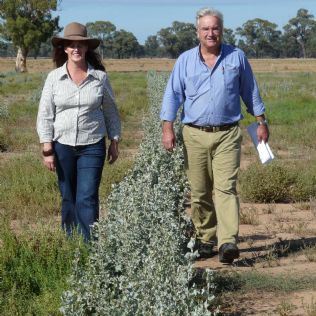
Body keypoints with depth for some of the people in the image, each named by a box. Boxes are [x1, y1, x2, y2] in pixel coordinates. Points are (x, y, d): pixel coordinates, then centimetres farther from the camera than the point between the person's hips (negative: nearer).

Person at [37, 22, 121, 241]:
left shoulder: (100, 77, -1)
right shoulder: (54, 77, -1)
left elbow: (111, 112, 8)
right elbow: (45, 115, 0)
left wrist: (114, 143, 9)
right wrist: (47, 149, -5)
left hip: (92, 146, -1)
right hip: (62, 146, 1)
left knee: (87, 199, -7)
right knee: (68, 198, 11)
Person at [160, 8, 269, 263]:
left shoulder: (237, 57, 5)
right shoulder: (185, 60, 5)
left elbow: (251, 92, 15)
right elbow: (173, 95, 2)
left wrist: (261, 122, 15)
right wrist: (168, 128, -8)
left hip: (228, 135, -1)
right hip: (195, 135, 2)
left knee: (225, 187, -13)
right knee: (199, 192, 6)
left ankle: (228, 243, -21)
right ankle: (205, 240, 19)